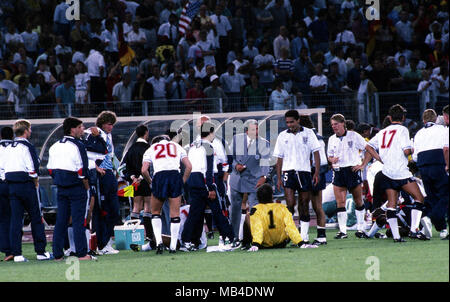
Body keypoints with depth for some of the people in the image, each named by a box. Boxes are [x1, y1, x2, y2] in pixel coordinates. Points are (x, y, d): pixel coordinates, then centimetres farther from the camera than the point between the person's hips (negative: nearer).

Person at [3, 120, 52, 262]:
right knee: (36, 218, 3)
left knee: (15, 219, 4)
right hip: (26, 185, -6)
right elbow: (33, 170, -15)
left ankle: (16, 253, 0)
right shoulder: (27, 147, -10)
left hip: (11, 185, 6)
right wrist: (36, 184, -3)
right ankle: (41, 251, 4)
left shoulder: (8, 149, 11)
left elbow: (5, 169, 12)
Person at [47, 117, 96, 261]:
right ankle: (82, 254, -6)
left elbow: (51, 169, 13)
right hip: (77, 188, -7)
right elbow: (82, 171, -16)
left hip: (61, 189, 7)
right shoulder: (77, 146, -11)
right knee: (79, 221, -5)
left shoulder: (55, 146, 11)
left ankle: (58, 254, 9)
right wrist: (87, 187, -6)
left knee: (61, 221, 9)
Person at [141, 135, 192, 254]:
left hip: (159, 176, -1)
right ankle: (173, 246, 5)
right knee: (175, 213, 8)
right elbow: (189, 166, 11)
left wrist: (150, 182, 20)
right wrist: (183, 182, 18)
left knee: (155, 212, 16)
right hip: (175, 175, 1)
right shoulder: (177, 147, 26)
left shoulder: (151, 149, 22)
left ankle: (159, 241, 0)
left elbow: (144, 170, 6)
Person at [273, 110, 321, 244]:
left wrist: (317, 173, -4)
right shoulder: (282, 136, 9)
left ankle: (304, 236, 7)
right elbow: (279, 158, 12)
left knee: (304, 205, 3)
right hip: (288, 172, 0)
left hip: (305, 172, 0)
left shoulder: (308, 133, 5)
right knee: (290, 204, -14)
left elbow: (316, 153, 4)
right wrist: (278, 178, 5)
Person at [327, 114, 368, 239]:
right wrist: (332, 159, -4)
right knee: (340, 203, -4)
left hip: (352, 170, -3)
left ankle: (360, 228, 12)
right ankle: (342, 230, -2)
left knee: (358, 201, 3)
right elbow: (329, 156, 20)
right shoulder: (332, 139, 11)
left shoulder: (353, 136, -2)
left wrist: (362, 164, -7)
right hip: (338, 171, 3)